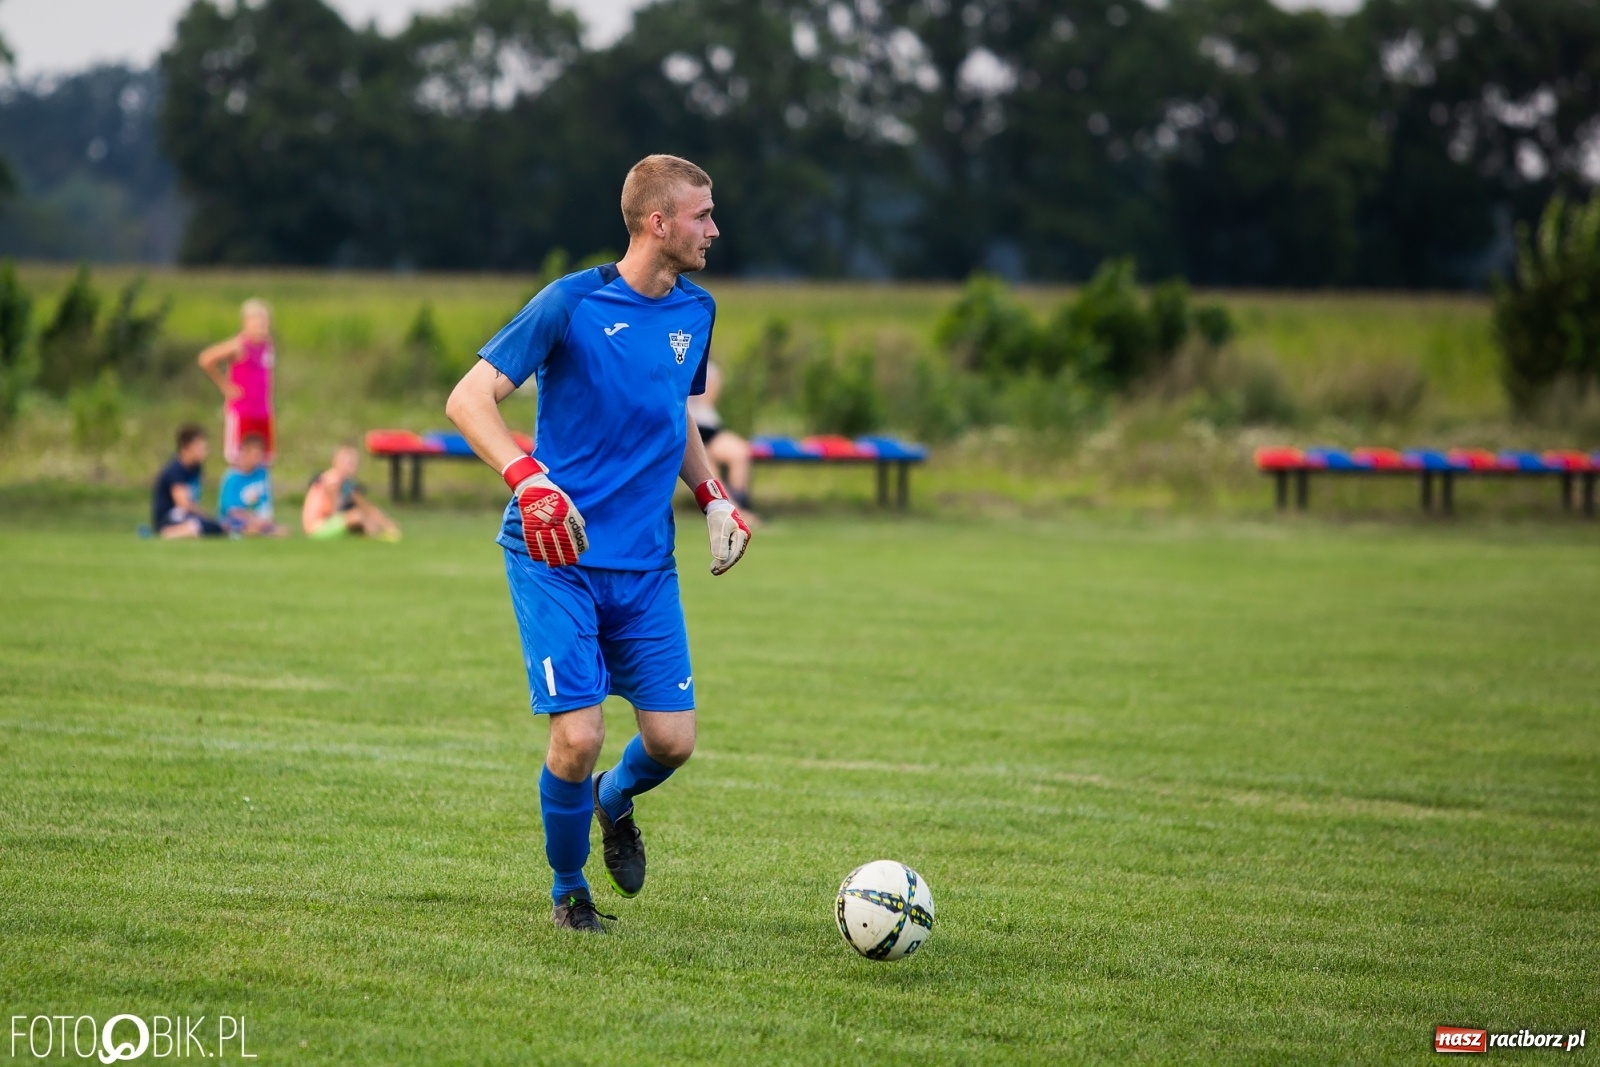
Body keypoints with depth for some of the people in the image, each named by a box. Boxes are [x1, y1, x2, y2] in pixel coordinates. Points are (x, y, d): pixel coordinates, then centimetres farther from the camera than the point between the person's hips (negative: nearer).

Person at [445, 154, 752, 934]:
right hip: (557, 555, -5)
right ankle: (568, 892, 13)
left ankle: (614, 802, 35)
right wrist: (528, 481, -30)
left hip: (646, 564, 6)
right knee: (578, 736, -13)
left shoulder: (695, 313, 9)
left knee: (672, 739, -2)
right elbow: (468, 399, -14)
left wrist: (713, 497, 12)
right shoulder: (573, 303, -11)